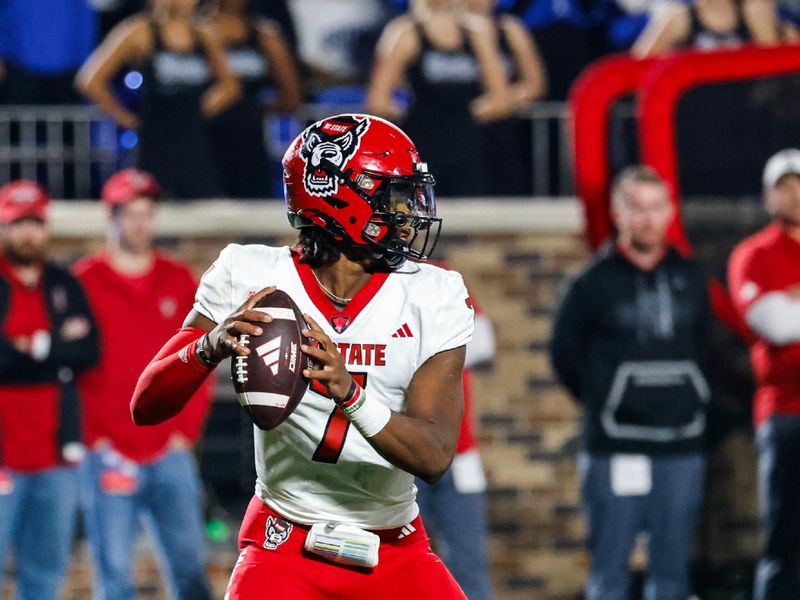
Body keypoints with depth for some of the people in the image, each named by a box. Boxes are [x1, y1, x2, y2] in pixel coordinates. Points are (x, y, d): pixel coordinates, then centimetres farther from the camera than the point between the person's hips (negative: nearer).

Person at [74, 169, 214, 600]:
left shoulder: (179, 281, 11)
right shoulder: (84, 283, 1)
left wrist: (186, 431, 3)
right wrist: (93, 436, -7)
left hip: (171, 453, 3)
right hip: (109, 456, -3)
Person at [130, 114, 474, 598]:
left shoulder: (435, 298, -8)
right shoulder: (252, 280, -10)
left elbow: (435, 457, -17)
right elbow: (146, 408, -12)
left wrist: (349, 393, -35)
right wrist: (210, 348, -33)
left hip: (397, 554, 2)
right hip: (285, 546, -2)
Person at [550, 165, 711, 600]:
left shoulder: (689, 278, 8)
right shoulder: (596, 282, -4)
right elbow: (565, 354, 6)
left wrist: (685, 399, 13)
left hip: (681, 447, 4)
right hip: (615, 447, -4)